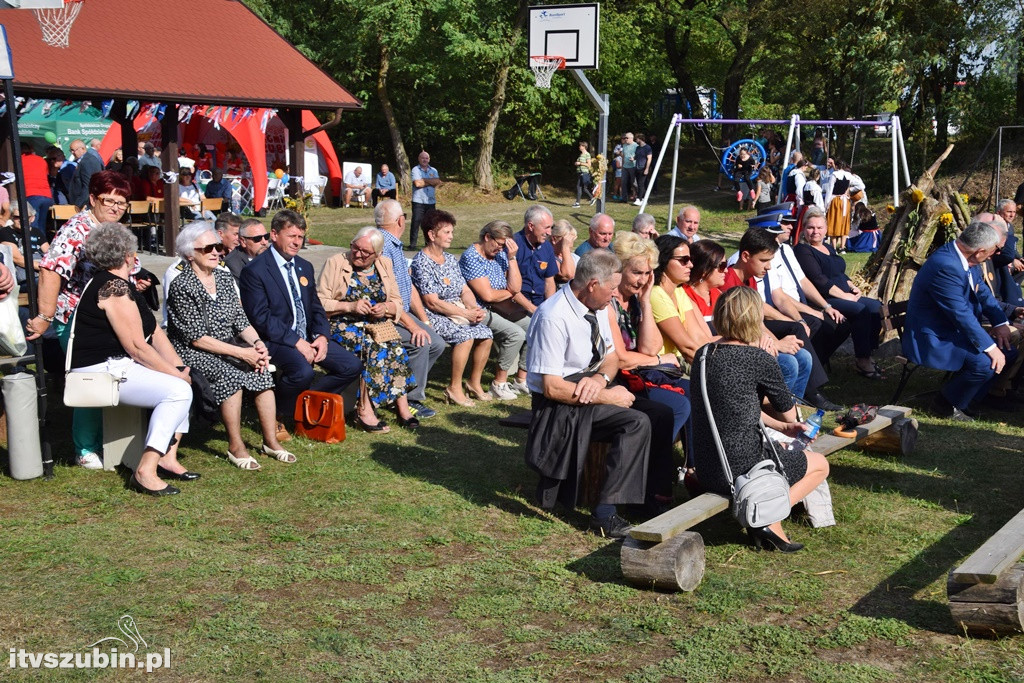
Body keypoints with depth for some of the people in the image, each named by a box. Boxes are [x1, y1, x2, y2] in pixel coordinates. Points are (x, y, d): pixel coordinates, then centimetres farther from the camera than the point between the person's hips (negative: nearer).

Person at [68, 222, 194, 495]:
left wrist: (179, 368, 0)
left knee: (182, 380, 7)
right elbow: (137, 347, -21)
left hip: (118, 365, 11)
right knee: (178, 390, -21)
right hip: (102, 370, -11)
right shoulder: (115, 287, -17)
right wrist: (176, 374, -13)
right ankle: (146, 470, -22)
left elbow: (155, 333, 11)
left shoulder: (121, 284, 15)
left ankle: (168, 457, 2)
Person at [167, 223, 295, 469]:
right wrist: (241, 353, -23)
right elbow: (197, 338, -17)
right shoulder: (182, 286, -12)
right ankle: (235, 446, -20)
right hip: (193, 354, -6)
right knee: (230, 374, -32)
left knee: (261, 370, -21)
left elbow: (241, 320, 9)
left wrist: (257, 343, -13)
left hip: (228, 349, 6)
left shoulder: (224, 278, 9)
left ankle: (270, 441, -13)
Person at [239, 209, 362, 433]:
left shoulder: (305, 267, 16)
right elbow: (261, 317, -15)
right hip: (276, 340, -7)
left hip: (308, 337, 8)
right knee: (303, 370, -35)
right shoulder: (255, 271, -9)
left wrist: (322, 336, -5)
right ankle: (277, 417, -8)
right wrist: (296, 342, -21)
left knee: (351, 366, -7)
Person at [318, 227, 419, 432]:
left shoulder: (385, 265, 13)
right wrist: (350, 306, -19)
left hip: (377, 325, 4)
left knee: (395, 347, -26)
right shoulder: (335, 263, -1)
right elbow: (319, 303, -7)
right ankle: (364, 410, -29)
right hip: (342, 325, -4)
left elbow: (397, 303, 14)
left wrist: (386, 308, -9)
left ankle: (402, 405, -23)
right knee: (372, 347, -32)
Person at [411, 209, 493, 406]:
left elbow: (465, 290, 13)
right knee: (465, 335, -30)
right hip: (434, 317, -8)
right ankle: (454, 388, -18)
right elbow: (432, 302, -17)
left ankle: (475, 381, 4)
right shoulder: (421, 263, -11)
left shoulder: (451, 259, 15)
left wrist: (475, 309, -9)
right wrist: (466, 314, -18)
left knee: (486, 334, -14)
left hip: (458, 313, 8)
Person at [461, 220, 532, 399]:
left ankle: (521, 379, 7)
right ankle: (499, 383, -12)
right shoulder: (471, 257, -16)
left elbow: (516, 287, -2)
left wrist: (512, 257, -9)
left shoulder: (501, 254, 8)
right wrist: (510, 292, -2)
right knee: (516, 333, -25)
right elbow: (488, 295, -21)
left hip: (499, 308, 9)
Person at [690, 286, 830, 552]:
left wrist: (781, 427, 19)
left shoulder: (703, 355, 5)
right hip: (741, 468, -7)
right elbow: (789, 413, 0)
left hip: (705, 470, 7)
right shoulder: (757, 358, -15)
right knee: (820, 464, 19)